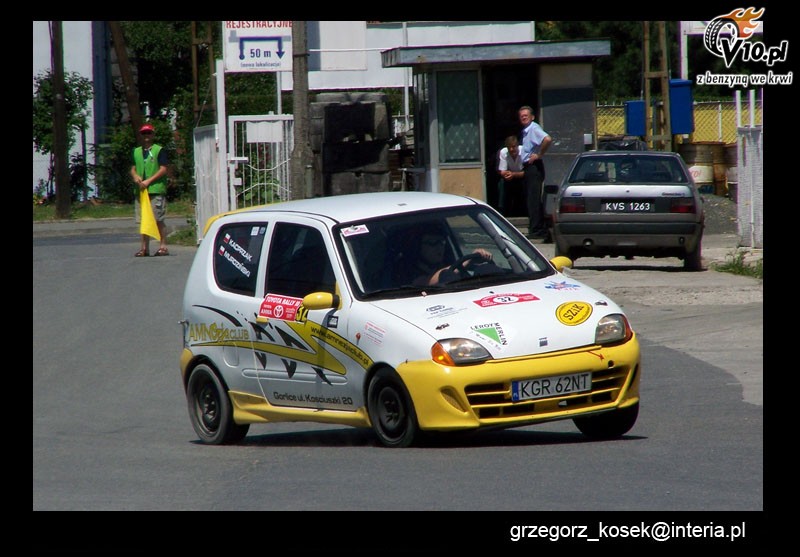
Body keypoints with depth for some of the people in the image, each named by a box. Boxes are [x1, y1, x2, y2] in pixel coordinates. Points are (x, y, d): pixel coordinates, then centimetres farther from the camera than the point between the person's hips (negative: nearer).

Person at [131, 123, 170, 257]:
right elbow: (133, 168, 20)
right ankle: (144, 247, 8)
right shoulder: (136, 152, 16)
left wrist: (148, 181, -14)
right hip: (140, 190, 5)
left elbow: (163, 169, -6)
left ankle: (163, 246, -4)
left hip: (156, 190, -5)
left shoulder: (159, 150, 0)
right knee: (143, 220, 5)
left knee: (159, 220, -6)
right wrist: (135, 176, -5)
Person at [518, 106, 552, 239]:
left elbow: (547, 139, -31)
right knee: (533, 199, 13)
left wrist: (539, 154, -21)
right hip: (528, 167, 10)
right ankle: (541, 230, 17)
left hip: (534, 167, -10)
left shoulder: (534, 129, -13)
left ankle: (536, 230, -12)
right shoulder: (525, 131, 16)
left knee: (534, 199, -11)